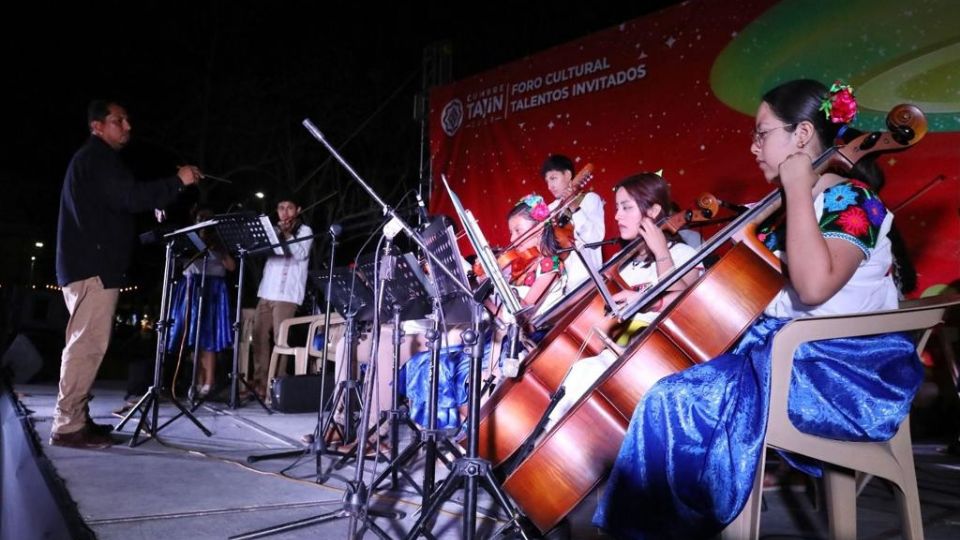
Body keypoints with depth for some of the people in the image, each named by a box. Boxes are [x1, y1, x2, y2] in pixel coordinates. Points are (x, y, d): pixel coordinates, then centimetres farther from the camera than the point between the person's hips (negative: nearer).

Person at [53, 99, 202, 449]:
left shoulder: (95, 159, 25)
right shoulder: (97, 157, -8)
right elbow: (130, 198, -21)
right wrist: (178, 181, -15)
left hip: (91, 263, 11)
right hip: (93, 266, -11)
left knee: (86, 342, 13)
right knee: (89, 343, -12)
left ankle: (74, 419, 18)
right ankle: (67, 426, -9)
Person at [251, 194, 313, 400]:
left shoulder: (304, 231, 6)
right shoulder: (273, 230, 22)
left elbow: (301, 254, -9)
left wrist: (287, 234, -15)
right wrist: (279, 232, 1)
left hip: (287, 293, -5)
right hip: (266, 291, 5)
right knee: (259, 337, 1)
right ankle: (260, 384, 6)